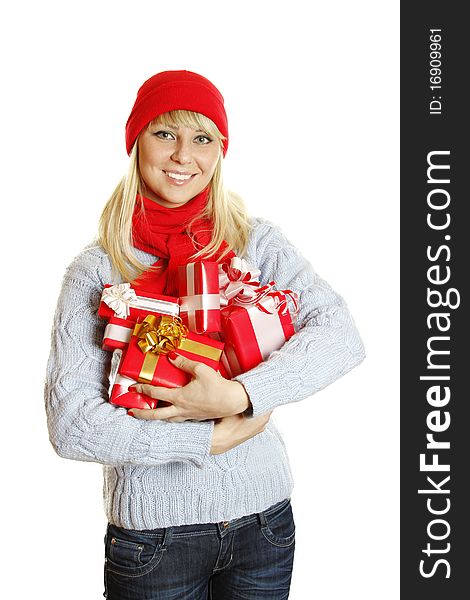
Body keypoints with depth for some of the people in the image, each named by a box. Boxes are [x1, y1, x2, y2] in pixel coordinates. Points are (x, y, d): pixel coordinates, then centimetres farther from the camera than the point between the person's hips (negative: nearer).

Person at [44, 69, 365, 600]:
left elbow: (341, 336, -13)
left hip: (264, 520, 2)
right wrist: (212, 438, -17)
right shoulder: (98, 269, -8)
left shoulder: (256, 242, -2)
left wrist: (238, 395, -25)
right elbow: (70, 425, -15)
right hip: (153, 531, -1)